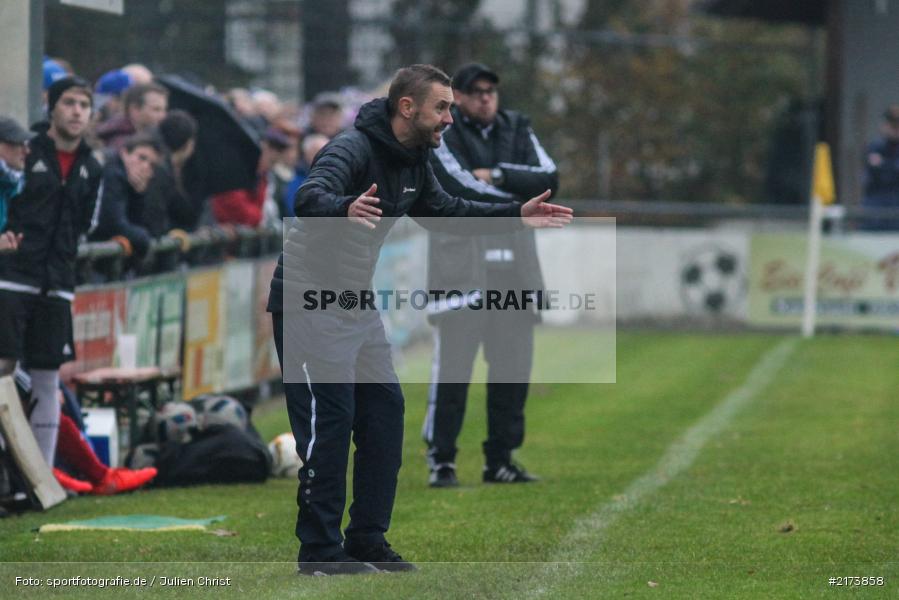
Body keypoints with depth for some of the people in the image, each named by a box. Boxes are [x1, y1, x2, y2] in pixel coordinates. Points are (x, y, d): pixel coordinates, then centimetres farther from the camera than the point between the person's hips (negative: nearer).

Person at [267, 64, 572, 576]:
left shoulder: (414, 162, 6)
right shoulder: (353, 149, -21)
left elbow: (445, 211, 22)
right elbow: (311, 198, -39)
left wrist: (516, 216, 14)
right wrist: (346, 209, -61)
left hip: (358, 304, 9)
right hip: (309, 301, -9)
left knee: (384, 411, 7)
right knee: (329, 420, -9)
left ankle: (368, 540, 14)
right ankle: (320, 549, -3)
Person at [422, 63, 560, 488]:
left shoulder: (516, 129, 15)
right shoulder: (441, 133, 0)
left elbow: (548, 179, 2)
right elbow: (461, 188, -14)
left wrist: (497, 175, -9)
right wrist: (519, 198, -5)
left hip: (514, 256, 5)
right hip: (460, 254, -5)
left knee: (513, 364, 5)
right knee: (453, 362, -9)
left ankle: (500, 460, 12)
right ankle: (440, 460, -3)